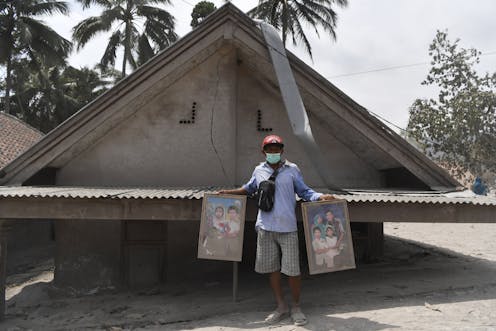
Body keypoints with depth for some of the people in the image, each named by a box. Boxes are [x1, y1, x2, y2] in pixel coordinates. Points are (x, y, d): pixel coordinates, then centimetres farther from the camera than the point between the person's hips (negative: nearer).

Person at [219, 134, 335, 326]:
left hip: (287, 228, -3)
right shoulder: (259, 171, 8)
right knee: (271, 268, 9)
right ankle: (281, 307, 25)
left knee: (292, 269, -1)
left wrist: (321, 197, -15)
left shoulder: (292, 170, 1)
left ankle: (296, 307, 20)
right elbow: (249, 188, 25)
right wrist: (229, 192, 17)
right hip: (265, 228, 3)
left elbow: (304, 191, 1)